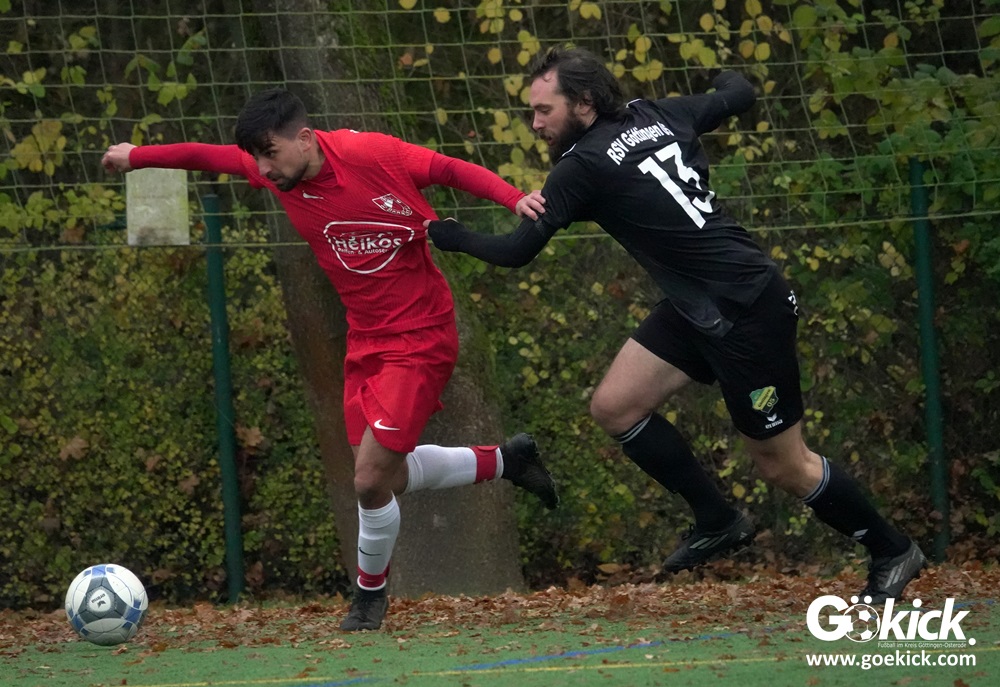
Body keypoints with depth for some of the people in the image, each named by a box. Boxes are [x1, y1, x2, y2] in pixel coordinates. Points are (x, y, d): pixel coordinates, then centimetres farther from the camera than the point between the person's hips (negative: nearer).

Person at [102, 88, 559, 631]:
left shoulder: (372, 154, -21)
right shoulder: (275, 172, -5)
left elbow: (451, 170, -13)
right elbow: (209, 156, 10)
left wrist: (515, 198, -26)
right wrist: (137, 156, 16)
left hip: (420, 340, -7)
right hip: (365, 339, 7)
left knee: (370, 479, -11)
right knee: (389, 476, 12)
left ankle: (370, 591, 15)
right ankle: (506, 461, 34)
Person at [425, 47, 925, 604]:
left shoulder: (584, 167, -17)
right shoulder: (658, 115, 3)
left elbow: (517, 251, -10)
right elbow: (740, 96, 16)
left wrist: (451, 236, 8)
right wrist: (729, 80, 41)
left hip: (749, 315, -9)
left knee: (784, 466, 3)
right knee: (615, 407, 6)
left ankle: (893, 552, 20)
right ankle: (719, 522, 16)